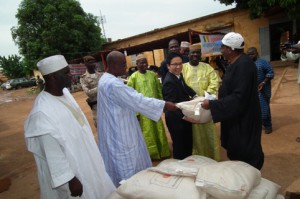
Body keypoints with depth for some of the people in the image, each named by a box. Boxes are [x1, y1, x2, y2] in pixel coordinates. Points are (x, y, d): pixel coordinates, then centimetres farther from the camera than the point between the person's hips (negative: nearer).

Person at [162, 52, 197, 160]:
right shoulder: (169, 82, -26)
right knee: (180, 146, 10)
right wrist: (183, 116, -38)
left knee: (188, 143, 24)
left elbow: (184, 87, 18)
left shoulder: (178, 75, 2)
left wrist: (195, 96, 3)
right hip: (176, 120, -9)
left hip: (184, 116, 10)